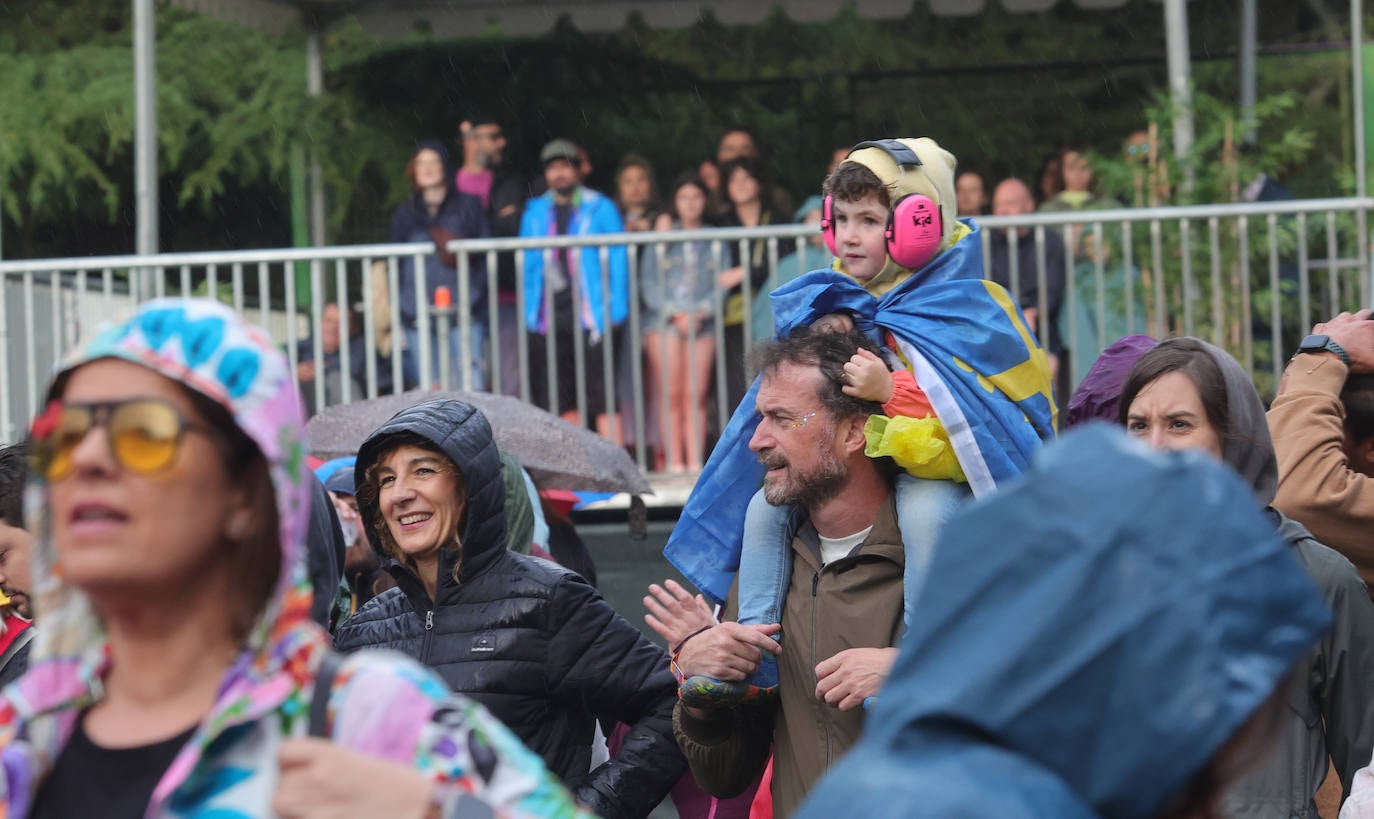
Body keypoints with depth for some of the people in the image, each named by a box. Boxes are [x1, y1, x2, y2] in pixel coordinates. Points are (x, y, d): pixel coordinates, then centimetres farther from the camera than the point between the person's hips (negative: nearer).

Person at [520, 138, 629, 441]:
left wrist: (615, 311, -7)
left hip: (591, 314, -4)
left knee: (601, 394, -7)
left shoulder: (600, 208, 4)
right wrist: (530, 313, 5)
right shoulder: (535, 212, 14)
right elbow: (528, 265, 14)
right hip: (549, 316, 4)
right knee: (560, 399, 4)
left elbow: (618, 260, 2)